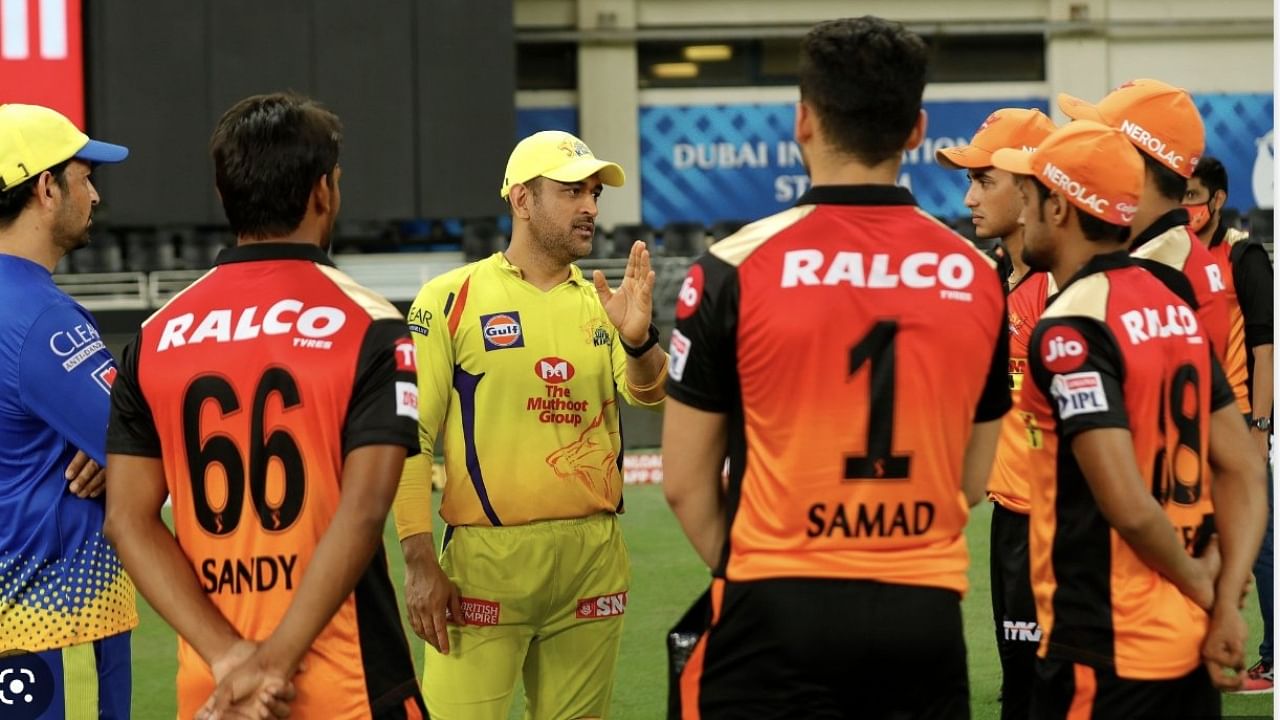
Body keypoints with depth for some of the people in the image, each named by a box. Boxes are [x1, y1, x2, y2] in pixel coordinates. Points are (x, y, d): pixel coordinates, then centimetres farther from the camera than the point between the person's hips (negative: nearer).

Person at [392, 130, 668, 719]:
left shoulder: (599, 304, 11)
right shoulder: (450, 299, -2)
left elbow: (649, 394, -5)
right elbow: (408, 437, -5)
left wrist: (638, 339, -28)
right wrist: (420, 564, -12)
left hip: (594, 558, 5)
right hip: (487, 558, -5)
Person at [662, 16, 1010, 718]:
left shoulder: (737, 266, -7)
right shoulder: (977, 276, 3)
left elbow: (686, 481, -1)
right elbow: (972, 481, 12)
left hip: (781, 615, -3)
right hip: (926, 615, 3)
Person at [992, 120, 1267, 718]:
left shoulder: (1068, 329, -16)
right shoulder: (1174, 307, 9)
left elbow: (1129, 504, -22)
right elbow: (1244, 472, 8)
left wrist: (1200, 583, -6)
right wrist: (1226, 601, -1)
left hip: (1105, 650, -8)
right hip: (1192, 644, 8)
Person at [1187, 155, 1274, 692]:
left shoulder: (1243, 257, -6)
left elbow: (1264, 343, -10)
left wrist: (1258, 426, -15)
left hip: (1237, 424, -6)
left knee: (1257, 545, -2)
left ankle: (1273, 659, 3)